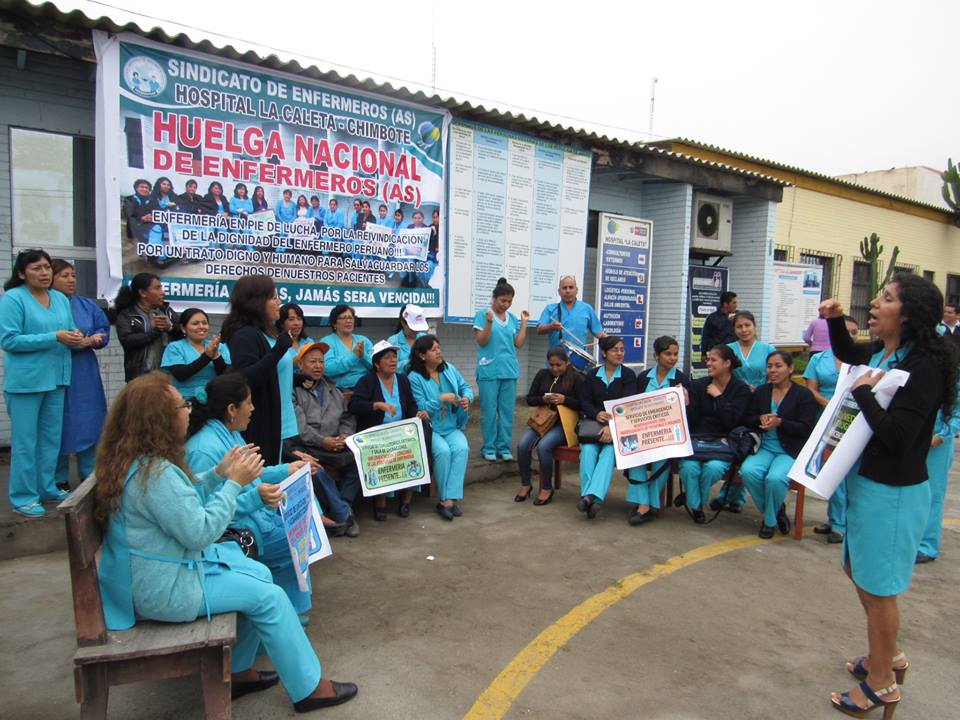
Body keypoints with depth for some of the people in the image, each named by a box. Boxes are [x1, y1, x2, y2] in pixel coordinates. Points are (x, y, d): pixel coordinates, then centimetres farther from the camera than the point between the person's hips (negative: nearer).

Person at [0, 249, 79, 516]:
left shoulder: (61, 299, 9)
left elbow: (70, 332, 17)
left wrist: (75, 338, -8)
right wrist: (55, 337, -20)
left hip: (56, 378, 6)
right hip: (25, 381, -6)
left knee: (52, 438, 14)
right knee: (25, 441, 1)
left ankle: (47, 488, 28)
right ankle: (23, 498, 11)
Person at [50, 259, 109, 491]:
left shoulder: (87, 305, 11)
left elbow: (104, 331, 9)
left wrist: (90, 340, -11)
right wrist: (80, 342, -19)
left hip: (85, 375, 5)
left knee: (89, 421, 9)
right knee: (60, 425, 0)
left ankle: (89, 474, 20)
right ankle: (60, 479, 11)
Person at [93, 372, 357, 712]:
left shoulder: (136, 459, 2)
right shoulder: (155, 473, -30)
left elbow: (182, 501, 15)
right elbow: (200, 532, -27)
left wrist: (219, 473, 2)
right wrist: (234, 483, -18)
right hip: (164, 589, -10)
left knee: (261, 575, 13)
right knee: (269, 597, -5)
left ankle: (239, 671, 26)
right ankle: (309, 688, 9)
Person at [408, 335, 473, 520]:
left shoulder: (449, 369, 10)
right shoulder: (415, 378, -7)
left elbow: (466, 387, 13)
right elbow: (421, 408, -11)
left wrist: (467, 398, -9)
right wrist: (441, 399, -21)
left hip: (452, 427, 4)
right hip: (429, 428, -4)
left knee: (462, 448, -26)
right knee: (443, 451, -31)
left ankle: (448, 500, -25)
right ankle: (446, 499, -13)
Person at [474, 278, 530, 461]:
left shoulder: (512, 318, 10)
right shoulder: (483, 314, -3)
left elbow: (519, 344, 8)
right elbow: (481, 341, -9)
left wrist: (524, 323, 3)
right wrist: (489, 322, -21)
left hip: (509, 370, 4)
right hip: (489, 371, -4)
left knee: (508, 411, 6)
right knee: (489, 411, 1)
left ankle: (503, 447, 16)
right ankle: (489, 447, 11)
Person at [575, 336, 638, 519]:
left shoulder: (628, 375, 5)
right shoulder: (592, 376, 15)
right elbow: (584, 402, 6)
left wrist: (612, 426, -24)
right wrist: (597, 414, -17)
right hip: (594, 424, 2)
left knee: (609, 451, -32)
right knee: (588, 450, -28)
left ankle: (591, 496, -43)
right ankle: (590, 498, -34)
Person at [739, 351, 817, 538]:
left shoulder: (804, 394, -1)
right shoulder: (760, 392, 13)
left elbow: (806, 429, -8)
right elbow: (747, 420, 13)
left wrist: (779, 422, -21)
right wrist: (761, 419, -10)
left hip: (792, 451, -4)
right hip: (765, 448, 4)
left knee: (775, 478, -33)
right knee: (747, 471, -28)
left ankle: (770, 520, -1)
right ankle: (777, 511, 0)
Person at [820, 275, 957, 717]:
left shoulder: (922, 367, -22)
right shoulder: (882, 354, 3)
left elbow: (897, 435, -29)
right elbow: (846, 354, 26)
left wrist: (863, 391, -19)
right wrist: (835, 321, 9)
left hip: (893, 490, -9)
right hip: (864, 480, 9)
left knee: (877, 586, 6)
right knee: (857, 569, 22)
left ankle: (881, 684, 26)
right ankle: (887, 655, 43)